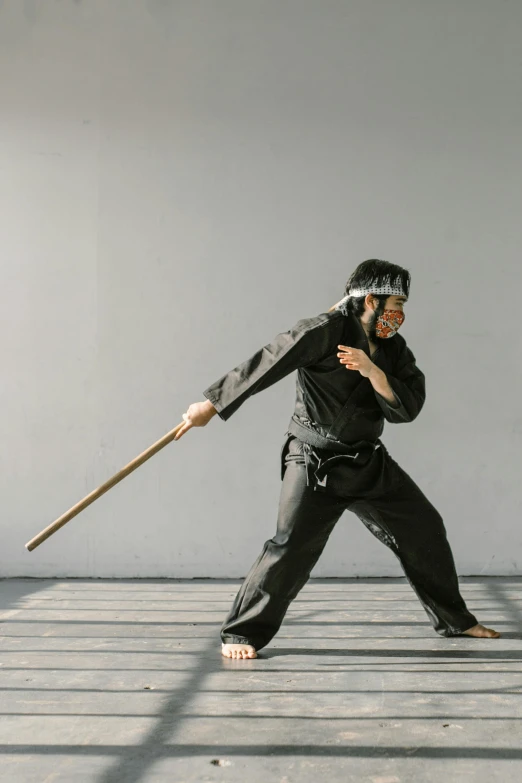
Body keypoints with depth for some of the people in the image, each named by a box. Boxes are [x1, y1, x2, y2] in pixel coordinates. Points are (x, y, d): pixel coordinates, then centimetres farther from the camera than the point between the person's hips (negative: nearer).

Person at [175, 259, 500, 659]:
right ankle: (242, 634, -1)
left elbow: (407, 407, -6)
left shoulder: (393, 348, 4)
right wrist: (211, 405, -13)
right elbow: (265, 364, -16)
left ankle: (455, 620, 29)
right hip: (315, 463, -7)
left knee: (424, 529, 11)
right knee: (293, 547, -17)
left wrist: (371, 370, -22)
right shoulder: (323, 333, -17)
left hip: (369, 461, 7)